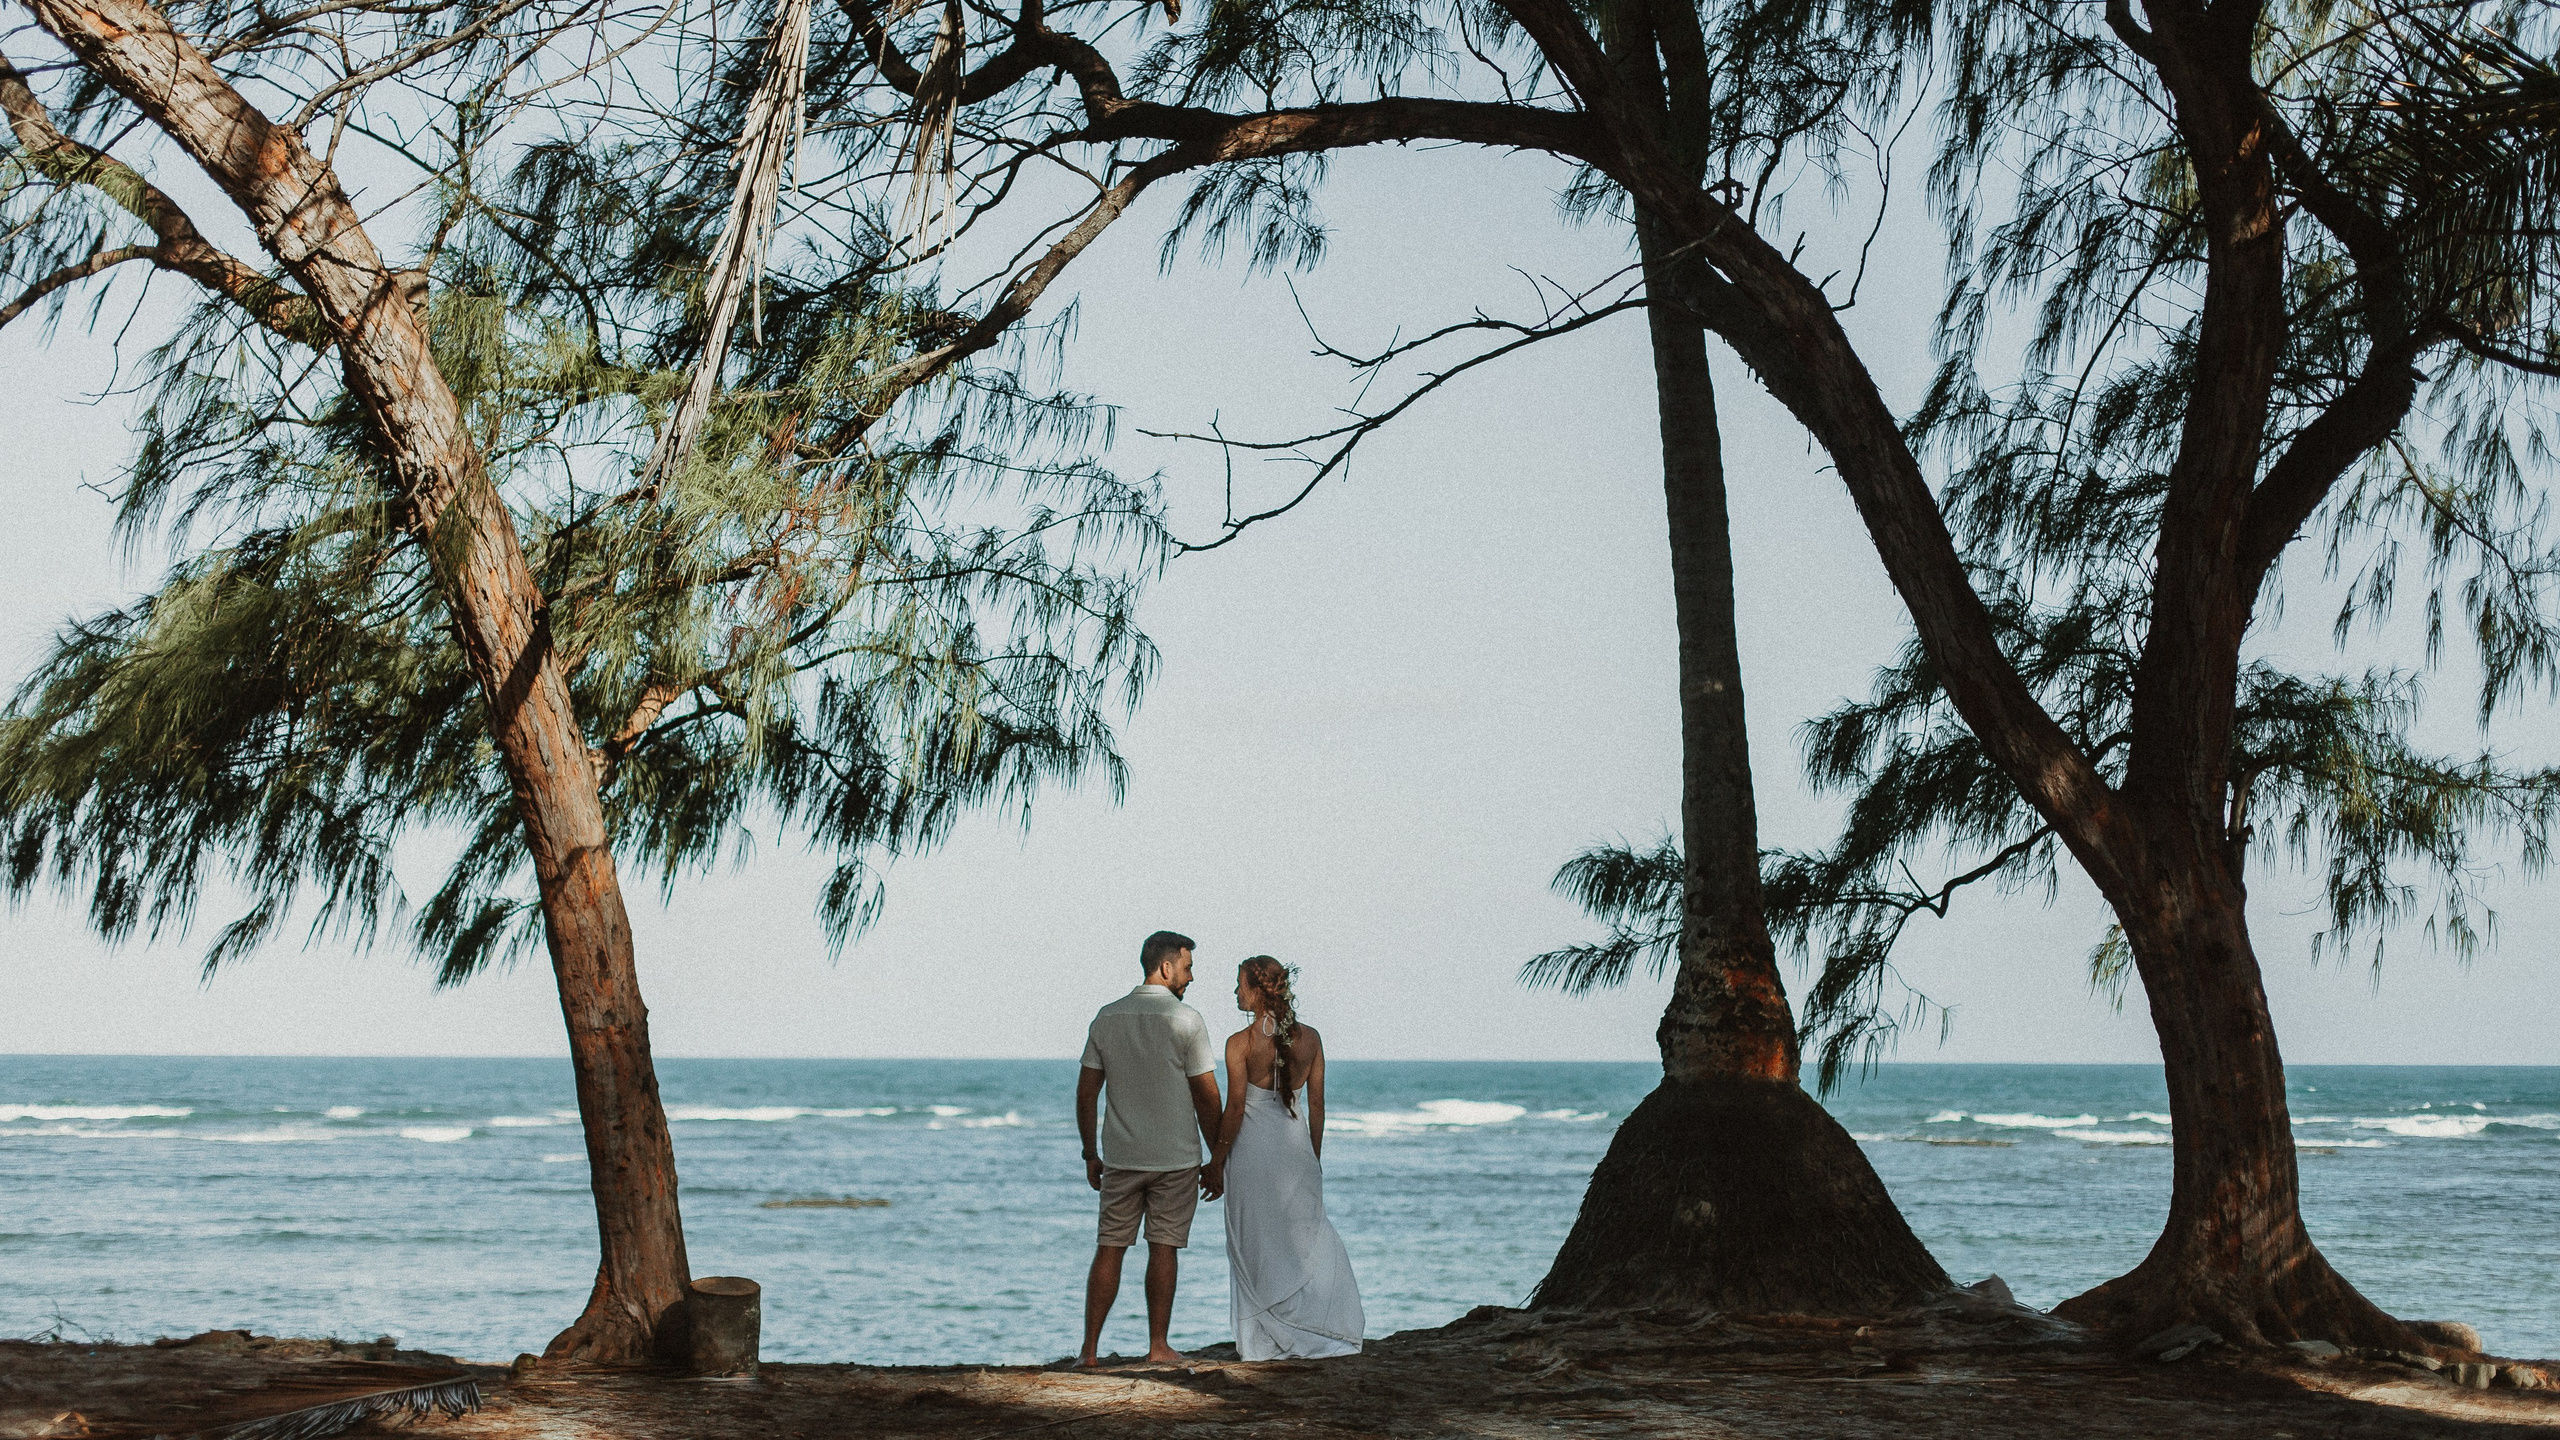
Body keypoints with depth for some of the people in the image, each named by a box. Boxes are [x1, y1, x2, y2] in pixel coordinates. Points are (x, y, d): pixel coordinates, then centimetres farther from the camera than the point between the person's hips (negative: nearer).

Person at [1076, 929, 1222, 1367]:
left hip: (1120, 1158, 3)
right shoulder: (1186, 1020, -8)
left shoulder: (1107, 1018, 5)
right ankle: (1158, 1347, 7)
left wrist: (1090, 1154, 15)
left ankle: (1089, 1348, 4)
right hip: (1175, 1158, -3)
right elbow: (1207, 1096, -7)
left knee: (1109, 1249, 6)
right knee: (1163, 1249, 3)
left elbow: (1086, 1092, 6)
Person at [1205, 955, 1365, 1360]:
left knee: (1256, 1245, 6)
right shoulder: (1309, 1038, 1)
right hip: (1295, 1145, 4)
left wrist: (1217, 1160, -3)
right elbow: (1316, 1105, 5)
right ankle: (1321, 1333, 10)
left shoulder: (1241, 1043, -11)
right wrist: (1314, 1157, 14)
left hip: (1252, 1148, -4)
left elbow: (1235, 1108, -11)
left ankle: (1264, 1341, 8)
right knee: (1306, 1237, 13)